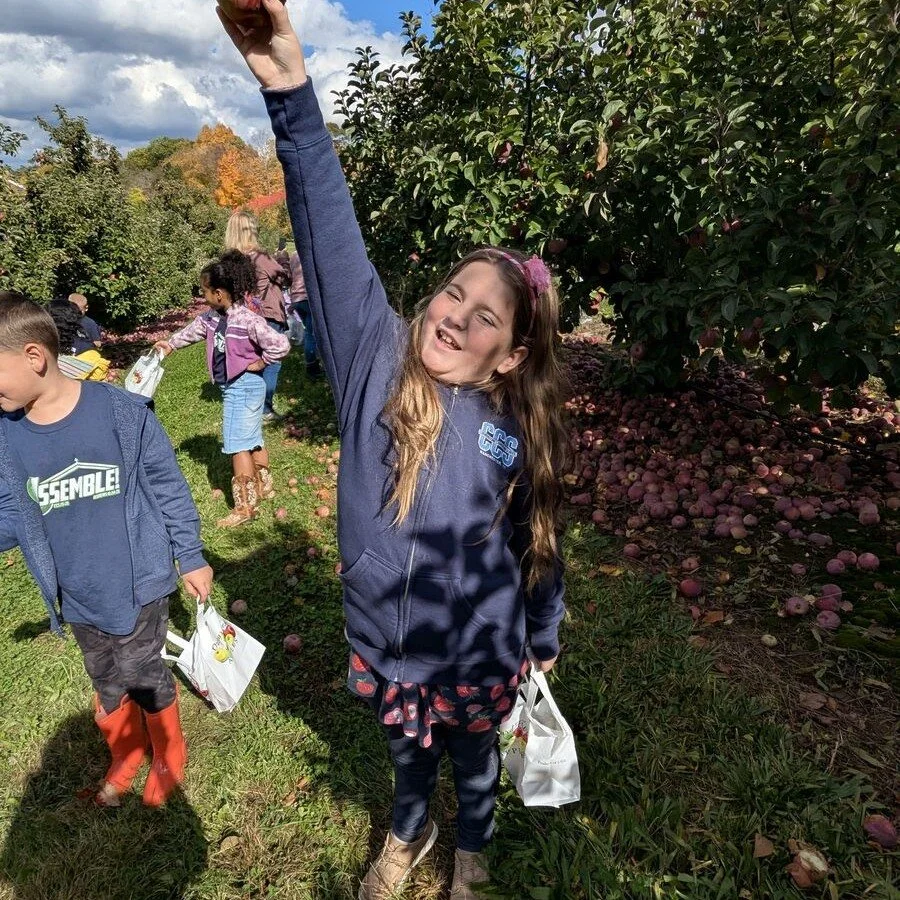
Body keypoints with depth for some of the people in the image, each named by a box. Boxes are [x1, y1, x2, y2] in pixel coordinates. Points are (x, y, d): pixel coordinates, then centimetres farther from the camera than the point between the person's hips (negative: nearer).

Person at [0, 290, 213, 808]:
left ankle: (169, 758, 41)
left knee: (145, 677, 12)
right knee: (107, 685, 22)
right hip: (77, 598, 4)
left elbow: (167, 486, -10)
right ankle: (126, 758, 49)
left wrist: (192, 558, -5)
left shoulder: (120, 411, -19)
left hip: (137, 584, -4)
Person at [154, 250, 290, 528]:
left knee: (237, 444, -7)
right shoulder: (212, 317, 4)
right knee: (252, 439, 20)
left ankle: (244, 506, -1)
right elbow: (194, 330, 24)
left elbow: (280, 344, -28)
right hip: (233, 387, 9)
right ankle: (264, 486, 36)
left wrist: (260, 362, -17)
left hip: (244, 387, -9)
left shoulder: (247, 320, -24)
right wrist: (170, 344, 28)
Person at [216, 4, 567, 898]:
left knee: (473, 763, 26)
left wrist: (545, 640, 12)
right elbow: (332, 242, -29)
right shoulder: (377, 363, -16)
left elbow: (539, 550, 0)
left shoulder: (516, 430, -15)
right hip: (384, 652, 1)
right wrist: (291, 90, -40)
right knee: (409, 754, 29)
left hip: (478, 660, 0)